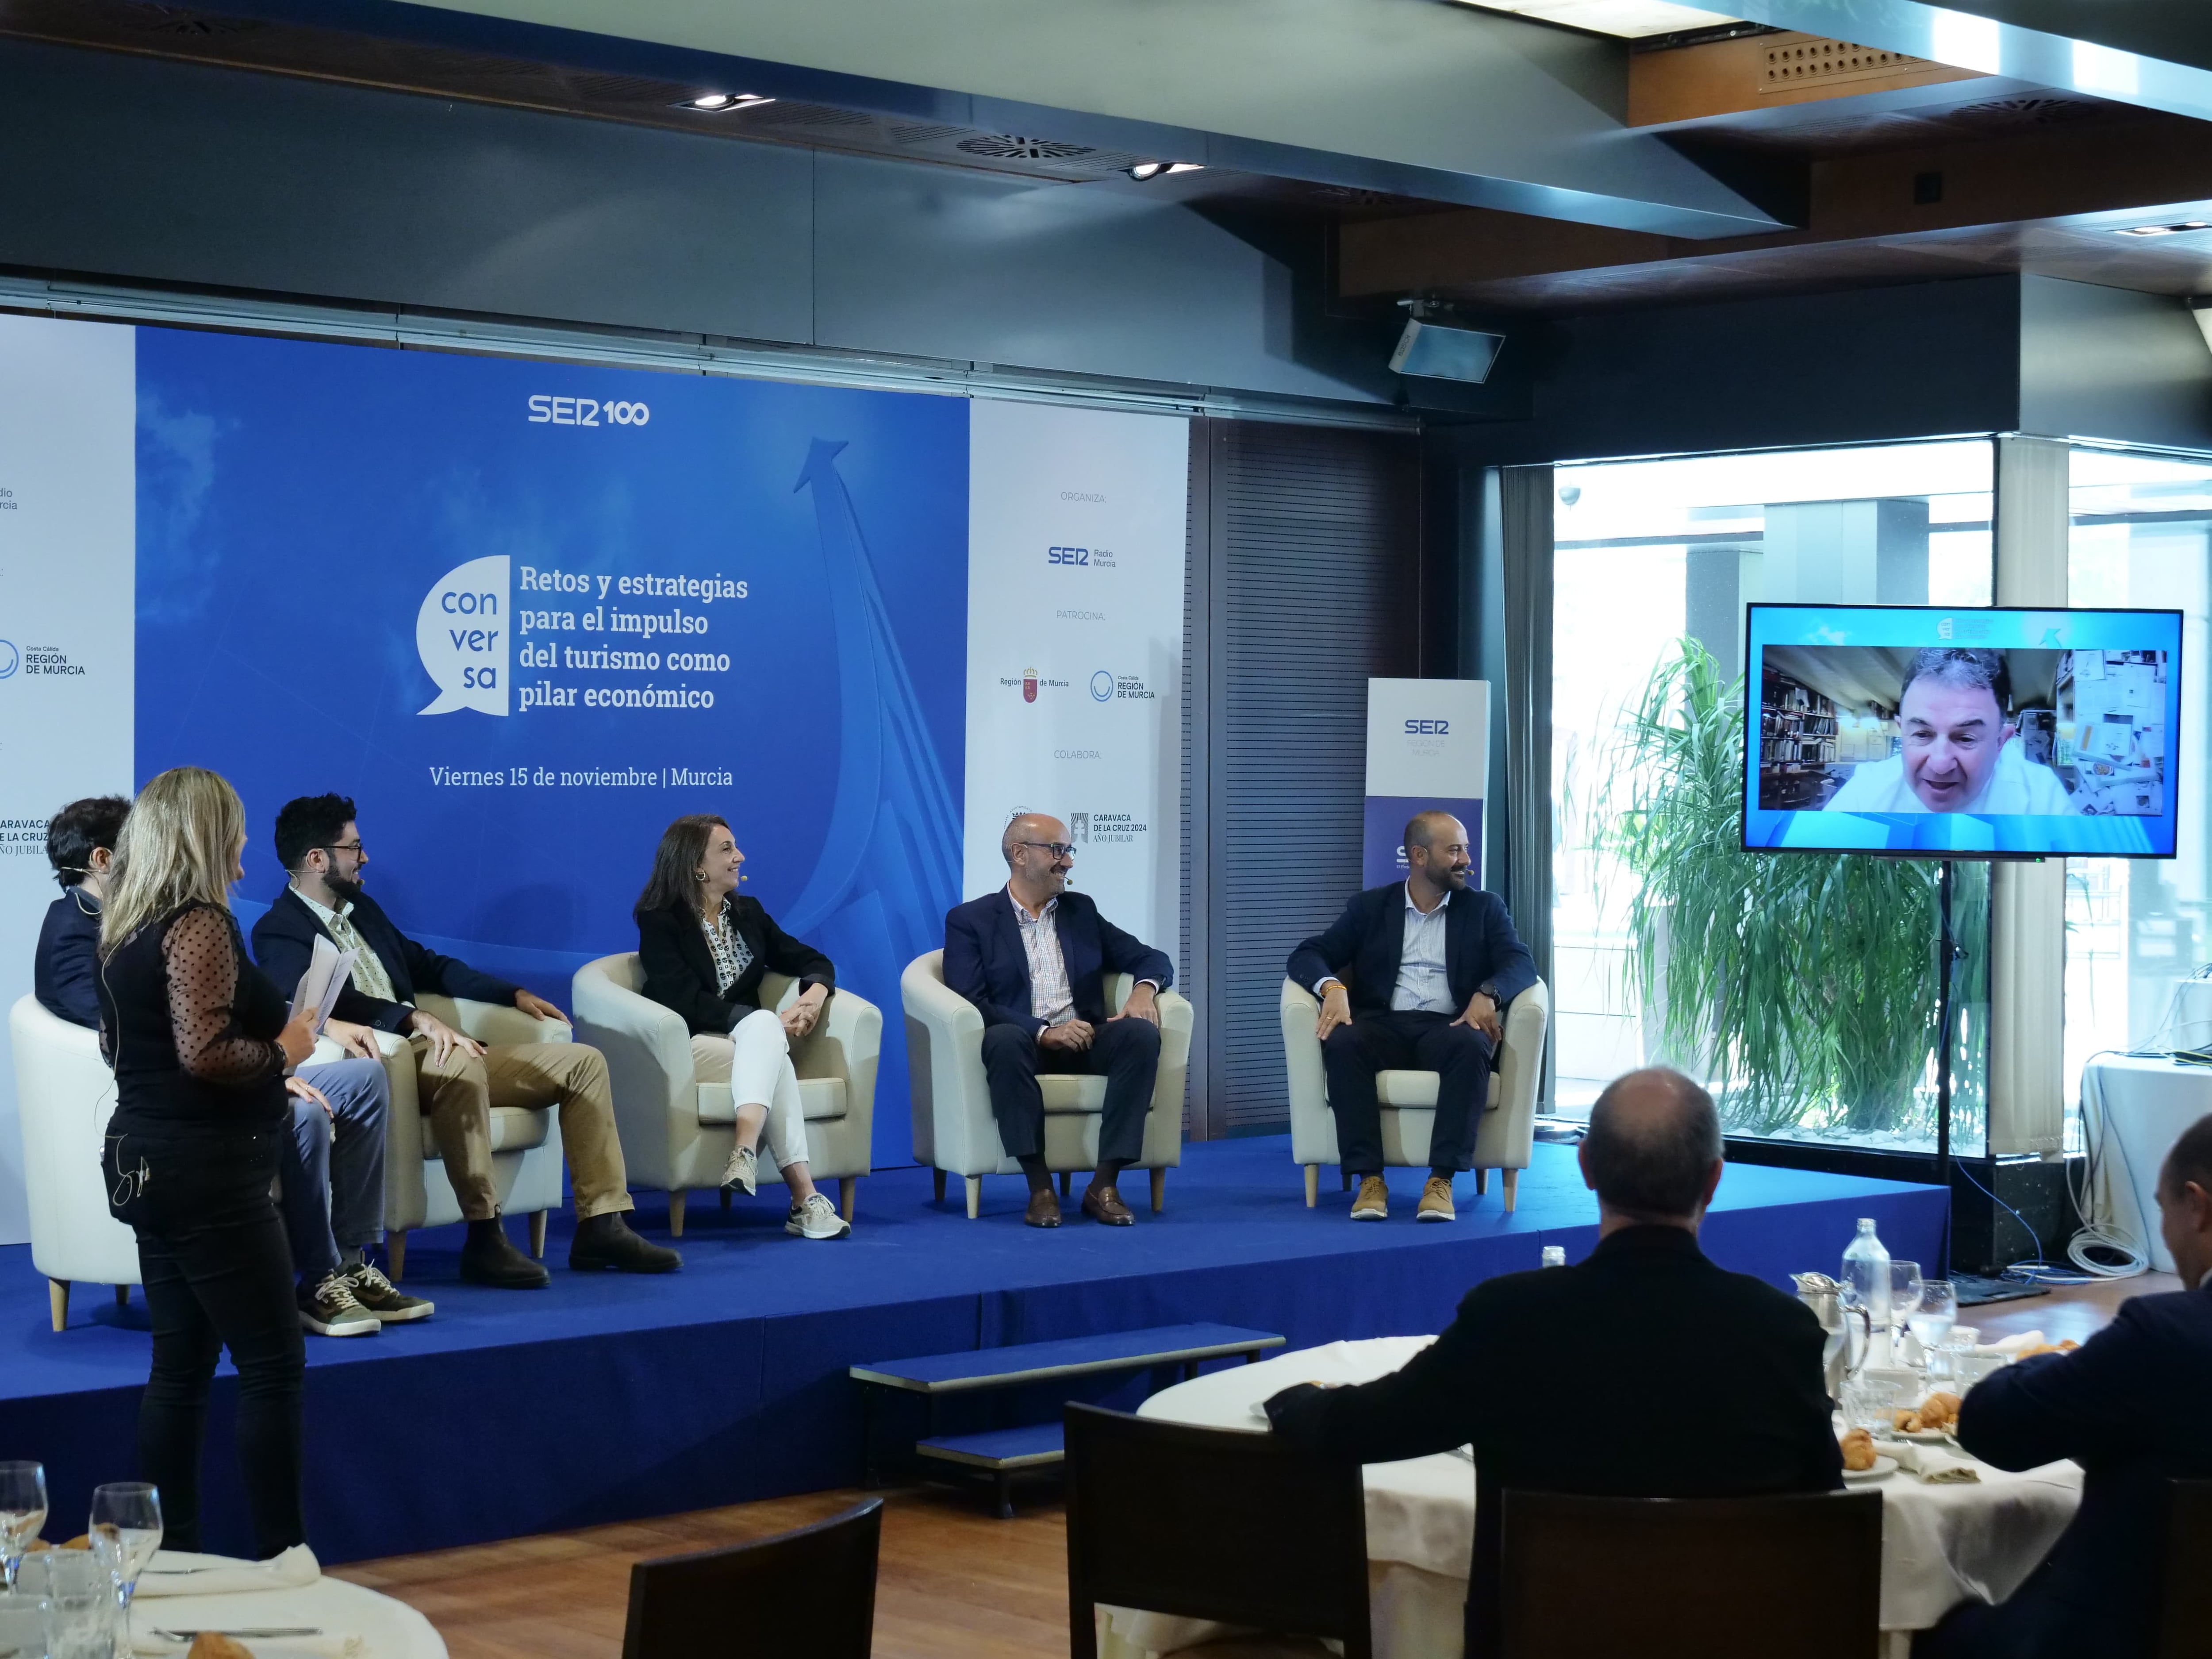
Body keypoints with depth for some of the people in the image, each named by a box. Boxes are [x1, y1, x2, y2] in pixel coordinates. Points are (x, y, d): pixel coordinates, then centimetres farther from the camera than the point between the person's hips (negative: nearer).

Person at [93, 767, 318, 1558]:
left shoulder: (126, 932, 11)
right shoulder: (201, 926, -17)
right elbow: (204, 1051, -27)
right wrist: (283, 1051, -10)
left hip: (146, 1163, 9)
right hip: (208, 1170, -9)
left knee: (181, 1363, 12)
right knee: (274, 1364, -4)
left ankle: (172, 1552, 16)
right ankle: (281, 1555, -2)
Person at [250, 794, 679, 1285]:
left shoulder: (360, 907, 21)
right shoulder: (280, 931, -6)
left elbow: (426, 964, 29)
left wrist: (513, 994, 19)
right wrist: (417, 1018, -35)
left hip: (426, 1049, 9)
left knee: (583, 1061, -1)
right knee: (461, 1063, -41)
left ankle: (601, 1226, -7)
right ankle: (484, 1238, -36)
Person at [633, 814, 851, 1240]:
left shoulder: (748, 912, 16)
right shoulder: (660, 922, -3)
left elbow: (812, 961, 15)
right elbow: (687, 1004, -15)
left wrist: (816, 995, -11)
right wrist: (771, 1022, -21)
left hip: (749, 1039, 4)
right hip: (688, 1046, -4)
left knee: (764, 1027, -33)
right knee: (769, 1044, -33)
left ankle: (746, 1151, -49)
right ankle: (804, 1197, -44)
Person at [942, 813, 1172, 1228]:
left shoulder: (1081, 911, 18)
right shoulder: (970, 920, 5)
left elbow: (1153, 959, 16)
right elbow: (970, 1002, -9)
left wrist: (1144, 989, -10)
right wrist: (1043, 1032, -22)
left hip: (1084, 1041, 4)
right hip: (1023, 1043, -4)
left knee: (1141, 1032, -28)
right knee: (1004, 1039, -38)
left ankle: (1104, 1184, -28)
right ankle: (1039, 1186, -33)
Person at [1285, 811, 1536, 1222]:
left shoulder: (1484, 907, 14)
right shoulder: (1371, 906, 14)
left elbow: (1521, 965, 0)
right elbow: (1308, 954, 7)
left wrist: (1487, 994, -23)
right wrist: (1332, 987, -17)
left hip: (1447, 1027, 0)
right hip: (1383, 1026, 1)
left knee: (1472, 1046, -36)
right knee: (1341, 1043, -34)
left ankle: (1441, 1180, -37)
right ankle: (1369, 1178, -33)